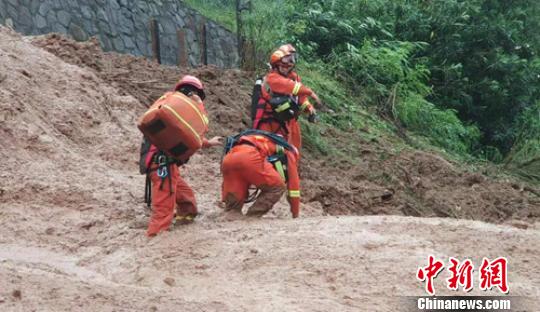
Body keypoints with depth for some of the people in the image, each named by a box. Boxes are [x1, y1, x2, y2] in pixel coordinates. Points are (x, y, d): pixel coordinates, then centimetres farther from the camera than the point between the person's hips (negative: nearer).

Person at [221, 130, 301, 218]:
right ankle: (251, 219, 2)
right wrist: (296, 214, 36)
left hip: (228, 158, 6)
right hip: (250, 157, -6)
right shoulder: (289, 151, 31)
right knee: (277, 187, 11)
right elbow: (294, 184, 28)